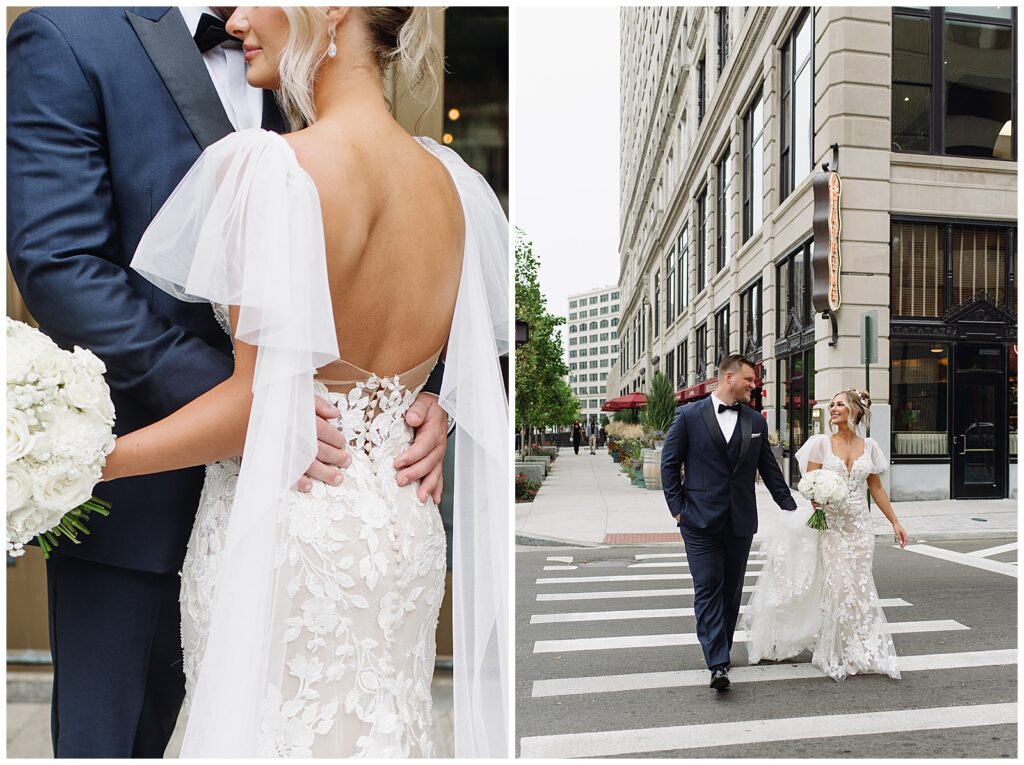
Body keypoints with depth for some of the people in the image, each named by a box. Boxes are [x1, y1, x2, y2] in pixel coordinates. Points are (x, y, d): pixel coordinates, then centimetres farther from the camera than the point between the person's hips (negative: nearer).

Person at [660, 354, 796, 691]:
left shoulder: (755, 421, 8)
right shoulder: (689, 415, -4)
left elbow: (769, 468, 14)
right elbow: (669, 463, -1)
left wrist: (790, 507, 12)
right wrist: (677, 507, -6)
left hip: (741, 521, 4)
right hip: (701, 520, -4)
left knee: (731, 591, 13)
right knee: (708, 589, -4)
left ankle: (721, 652, 28)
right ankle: (718, 663, -2)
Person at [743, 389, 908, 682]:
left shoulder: (869, 446, 5)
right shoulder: (821, 442, -3)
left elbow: (876, 488, 13)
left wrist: (895, 522, 14)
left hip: (859, 525, 2)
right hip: (829, 524, -2)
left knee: (858, 586, 5)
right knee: (836, 585, -1)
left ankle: (860, 651, 22)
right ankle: (838, 654, 16)